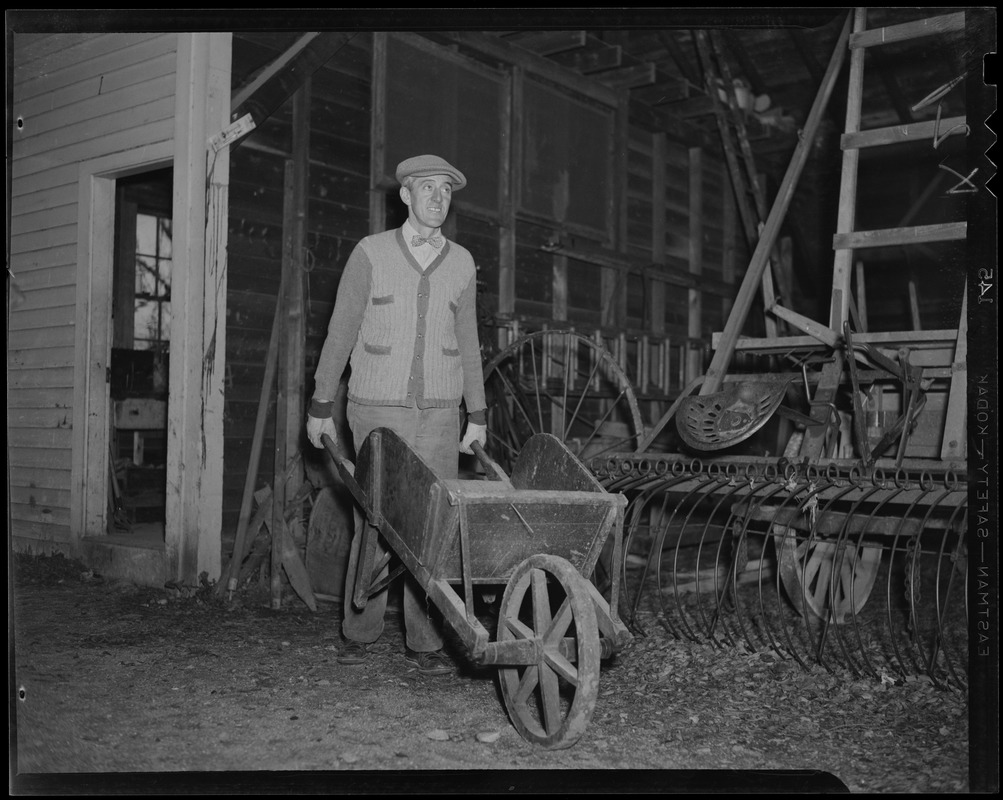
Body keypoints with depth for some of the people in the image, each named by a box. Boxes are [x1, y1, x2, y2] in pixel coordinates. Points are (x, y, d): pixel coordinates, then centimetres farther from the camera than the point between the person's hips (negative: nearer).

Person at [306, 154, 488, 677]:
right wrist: (320, 408, 1)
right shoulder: (370, 254, 0)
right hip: (377, 410, -2)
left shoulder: (461, 263, 9)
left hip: (439, 416, 2)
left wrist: (477, 416, 10)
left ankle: (424, 642, 5)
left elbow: (467, 344, 14)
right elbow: (340, 334, 2)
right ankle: (359, 631, 17)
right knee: (376, 520, 0)